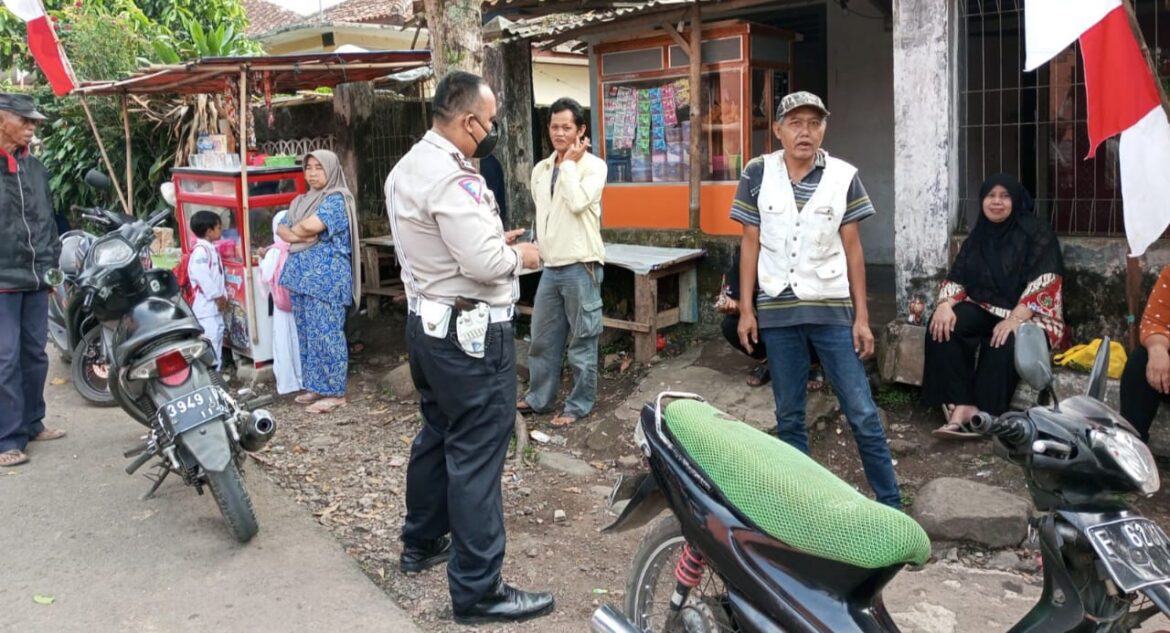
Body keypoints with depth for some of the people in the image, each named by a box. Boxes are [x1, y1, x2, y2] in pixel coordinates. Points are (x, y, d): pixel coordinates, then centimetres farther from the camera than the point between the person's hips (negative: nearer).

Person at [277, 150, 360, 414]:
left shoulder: (336, 199, -8)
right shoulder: (299, 201, 18)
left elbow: (311, 225, -21)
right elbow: (281, 229, 11)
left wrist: (296, 229, 0)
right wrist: (298, 236, -10)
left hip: (326, 278, -8)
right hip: (301, 275, 8)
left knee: (326, 334, -6)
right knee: (306, 333, 12)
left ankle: (335, 392, 0)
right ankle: (316, 387, 21)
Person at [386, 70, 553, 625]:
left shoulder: (406, 168, 11)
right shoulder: (452, 177, -21)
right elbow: (484, 263, -26)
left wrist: (493, 241, 12)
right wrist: (519, 256, -6)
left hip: (426, 320, 11)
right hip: (470, 331, -10)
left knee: (437, 435, 22)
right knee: (475, 454, -5)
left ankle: (421, 543, 37)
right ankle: (477, 590, 3)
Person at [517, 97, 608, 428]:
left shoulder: (594, 166, -8)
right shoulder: (540, 170, 11)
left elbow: (578, 202, -24)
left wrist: (569, 163, -13)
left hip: (580, 267, -6)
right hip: (550, 266, 6)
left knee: (581, 341, 2)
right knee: (542, 339, 14)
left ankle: (579, 405, 14)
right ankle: (538, 397, 27)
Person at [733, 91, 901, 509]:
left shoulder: (843, 177, -1)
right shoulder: (758, 174, 0)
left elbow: (852, 249, 2)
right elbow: (751, 245, 4)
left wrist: (862, 317, -1)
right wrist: (746, 310, 0)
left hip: (832, 309, -1)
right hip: (776, 310, 1)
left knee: (863, 415, 0)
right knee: (789, 417, 10)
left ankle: (890, 503, 12)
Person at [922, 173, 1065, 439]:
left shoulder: (1036, 232, -3)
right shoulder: (976, 238, 14)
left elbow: (1044, 283, -14)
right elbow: (956, 278, 7)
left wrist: (1014, 319, -29)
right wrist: (945, 305, -17)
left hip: (1028, 315, -5)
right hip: (983, 309, 5)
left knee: (1002, 343, -37)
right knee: (943, 326, -25)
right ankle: (962, 407, -32)